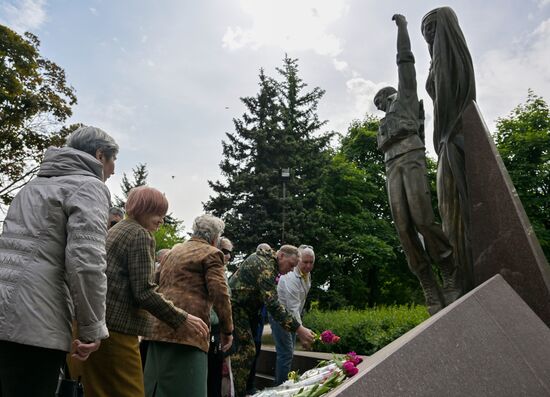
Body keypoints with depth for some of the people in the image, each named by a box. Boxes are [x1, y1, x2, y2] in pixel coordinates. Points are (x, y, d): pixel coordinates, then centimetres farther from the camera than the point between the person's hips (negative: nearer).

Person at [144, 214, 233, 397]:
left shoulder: (174, 250, 21)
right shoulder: (211, 253, -3)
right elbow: (220, 294, -11)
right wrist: (227, 330, -3)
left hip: (159, 327, 8)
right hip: (187, 330, -8)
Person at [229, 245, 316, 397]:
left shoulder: (265, 259, 10)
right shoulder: (265, 266, -23)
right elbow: (273, 304, -30)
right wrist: (298, 329, -31)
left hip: (242, 309, 10)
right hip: (235, 307, -10)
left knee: (245, 350, 13)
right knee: (245, 350, -10)